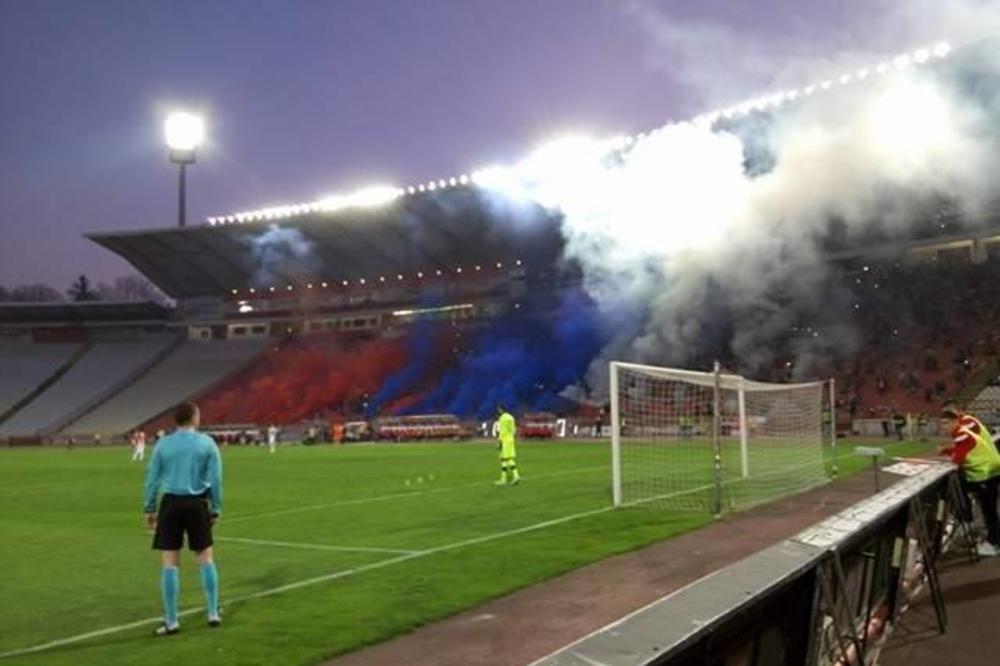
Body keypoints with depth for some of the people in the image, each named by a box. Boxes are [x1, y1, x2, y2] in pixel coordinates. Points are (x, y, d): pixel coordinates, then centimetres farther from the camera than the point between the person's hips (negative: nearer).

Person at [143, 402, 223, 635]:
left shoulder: (162, 444, 2)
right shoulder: (207, 443, -1)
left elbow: (152, 478, 3)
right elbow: (216, 480, -2)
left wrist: (149, 508, 11)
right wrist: (216, 509, 6)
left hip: (171, 503, 0)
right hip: (197, 504, 0)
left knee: (170, 563, 4)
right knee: (205, 558, 12)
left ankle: (171, 621, 8)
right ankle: (213, 613, 16)